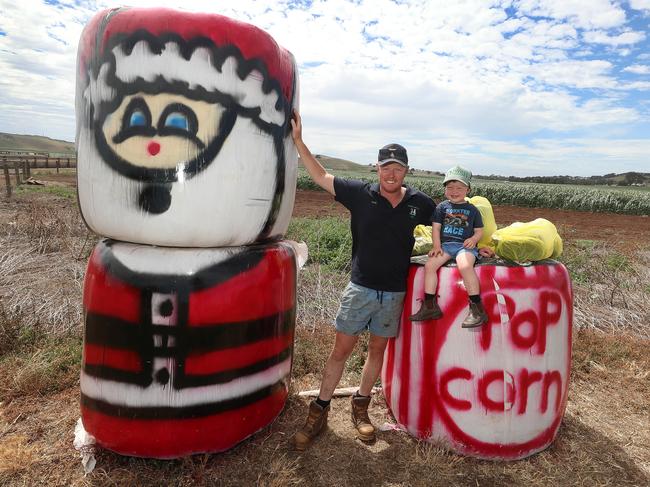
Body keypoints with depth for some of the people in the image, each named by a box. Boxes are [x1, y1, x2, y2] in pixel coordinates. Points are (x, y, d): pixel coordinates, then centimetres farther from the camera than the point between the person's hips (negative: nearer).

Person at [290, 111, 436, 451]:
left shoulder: (419, 203, -1)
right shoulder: (360, 193, -7)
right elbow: (320, 176, -2)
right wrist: (298, 139, -6)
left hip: (394, 293, 2)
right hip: (360, 288, -2)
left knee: (377, 350, 15)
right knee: (341, 349, 4)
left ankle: (360, 407, 34)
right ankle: (319, 412, 19)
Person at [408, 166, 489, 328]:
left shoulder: (472, 209, 10)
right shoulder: (442, 207, 12)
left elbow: (479, 231, 12)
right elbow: (436, 227, 10)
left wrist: (474, 239, -11)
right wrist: (437, 246, -2)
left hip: (465, 245, -3)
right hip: (445, 244, 3)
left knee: (465, 266, -34)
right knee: (429, 264, -21)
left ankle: (477, 308, -24)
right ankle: (430, 305, -13)